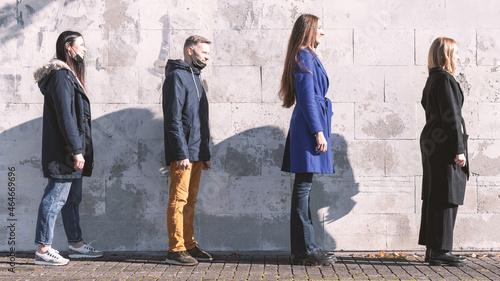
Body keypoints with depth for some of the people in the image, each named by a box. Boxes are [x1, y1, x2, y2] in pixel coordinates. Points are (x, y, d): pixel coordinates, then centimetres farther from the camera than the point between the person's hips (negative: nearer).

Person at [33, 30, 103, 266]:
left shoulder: (69, 75, 19)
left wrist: (81, 150, 20)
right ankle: (43, 250, -3)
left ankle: (76, 244, 25)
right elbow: (65, 116, -20)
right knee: (56, 197, -7)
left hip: (71, 152, 11)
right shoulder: (61, 75, -13)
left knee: (73, 198, 16)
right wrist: (76, 150, -22)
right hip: (64, 152, -11)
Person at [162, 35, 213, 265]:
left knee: (190, 201, 11)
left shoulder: (195, 78, 22)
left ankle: (189, 245, 17)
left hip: (196, 153, 9)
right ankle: (176, 250, -5)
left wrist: (205, 153, 21)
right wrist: (182, 153, -21)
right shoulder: (176, 76, -8)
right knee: (179, 199, -7)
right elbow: (173, 119, -16)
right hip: (183, 153, -9)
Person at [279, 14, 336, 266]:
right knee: (303, 187, -8)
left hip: (306, 126, 10)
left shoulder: (306, 57, 21)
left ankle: (303, 249, 14)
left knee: (304, 187, 10)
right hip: (309, 125, -10)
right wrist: (318, 132, -19)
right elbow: (307, 98, -16)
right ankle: (305, 250, -4)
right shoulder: (305, 57, -9)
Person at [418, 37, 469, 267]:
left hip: (432, 142, 10)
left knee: (434, 196, 11)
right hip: (444, 144, -10)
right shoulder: (445, 79, -14)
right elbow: (451, 116, -18)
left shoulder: (433, 79, 16)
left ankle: (432, 248, 17)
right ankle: (440, 250, -4)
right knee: (447, 197, -6)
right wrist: (459, 149, -18)